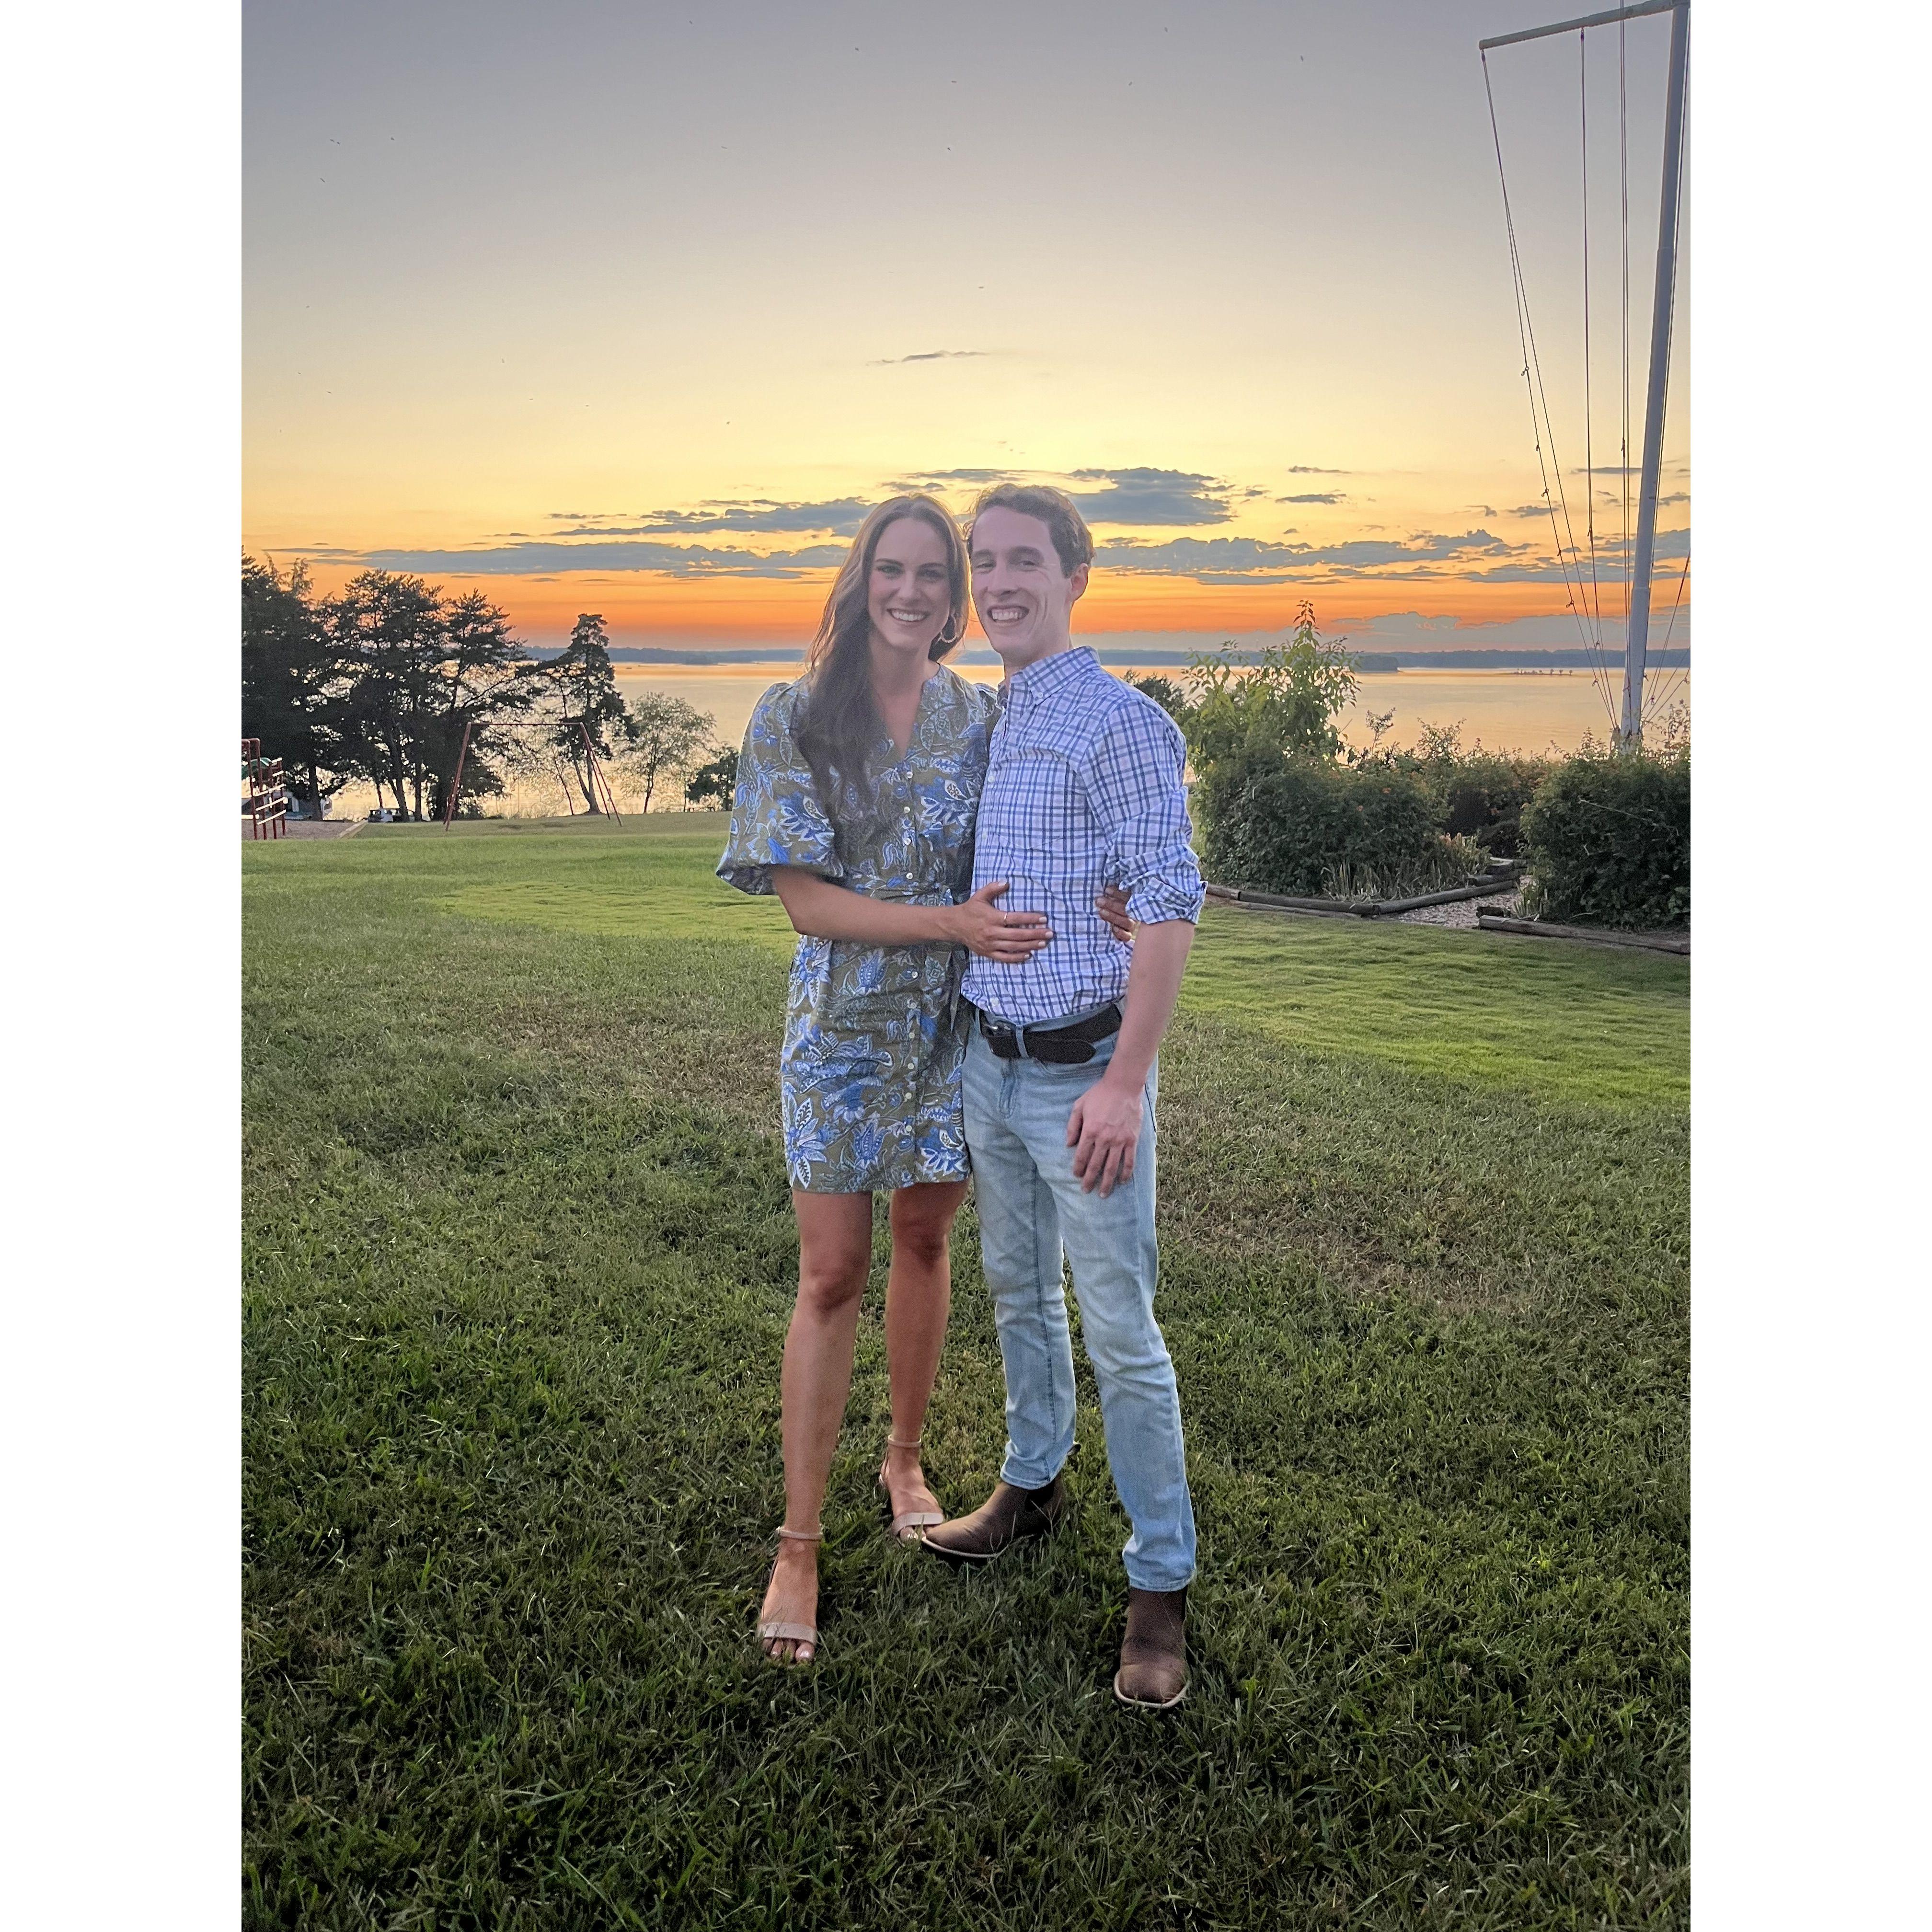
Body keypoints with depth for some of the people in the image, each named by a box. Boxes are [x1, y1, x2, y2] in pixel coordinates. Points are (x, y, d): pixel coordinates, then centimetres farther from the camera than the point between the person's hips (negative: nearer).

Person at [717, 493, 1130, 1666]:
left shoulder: (983, 718, 2)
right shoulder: (795, 718, -6)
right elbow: (805, 899, -12)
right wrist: (953, 923, -22)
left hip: (954, 1022, 3)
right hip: (843, 1027, -2)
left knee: (927, 1244, 14)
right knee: (833, 1274, 0)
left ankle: (906, 1458, 36)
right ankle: (800, 1546, 12)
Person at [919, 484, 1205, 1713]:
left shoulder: (1117, 723, -13)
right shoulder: (986, 722, 11)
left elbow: (1171, 908, -18)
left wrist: (1125, 1083, -22)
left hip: (1082, 1071, -8)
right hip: (992, 1061, 8)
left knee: (1120, 1332, -1)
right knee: (1018, 1294, 21)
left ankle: (1162, 1585, 12)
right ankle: (1035, 1485, 40)